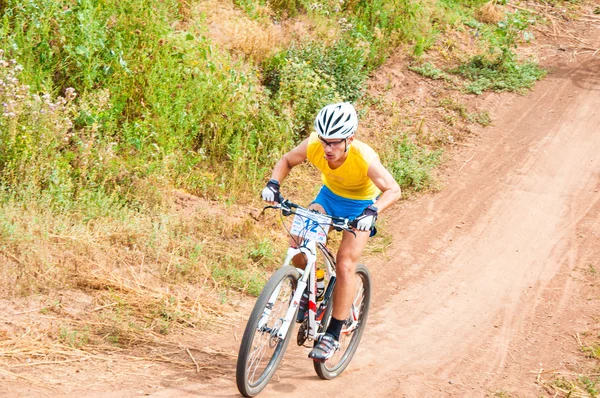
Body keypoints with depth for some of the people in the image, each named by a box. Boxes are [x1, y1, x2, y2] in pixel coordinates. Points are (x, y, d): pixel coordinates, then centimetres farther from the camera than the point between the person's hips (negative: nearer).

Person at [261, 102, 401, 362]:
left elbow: (393, 190, -33)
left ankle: (333, 335, -4)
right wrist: (273, 183, -25)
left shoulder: (364, 158, -36)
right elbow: (287, 161, -7)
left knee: (345, 266, -14)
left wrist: (373, 211, -51)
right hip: (329, 195, 4)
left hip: (361, 204, -3)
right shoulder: (313, 145, -26)